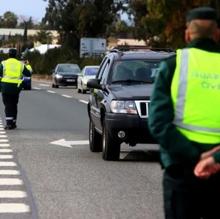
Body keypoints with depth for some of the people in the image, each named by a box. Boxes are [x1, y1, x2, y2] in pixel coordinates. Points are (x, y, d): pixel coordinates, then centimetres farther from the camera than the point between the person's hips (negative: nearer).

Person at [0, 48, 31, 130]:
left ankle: (9, 123, -14)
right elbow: (28, 74, 8)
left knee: (8, 105, -1)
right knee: (14, 105, 15)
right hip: (16, 87, 3)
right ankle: (13, 123, 19)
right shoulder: (20, 64, 7)